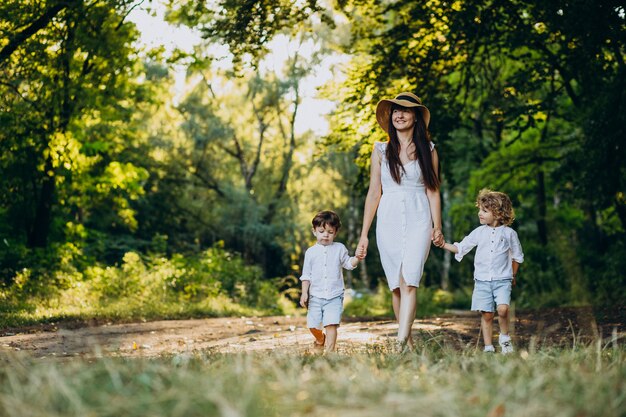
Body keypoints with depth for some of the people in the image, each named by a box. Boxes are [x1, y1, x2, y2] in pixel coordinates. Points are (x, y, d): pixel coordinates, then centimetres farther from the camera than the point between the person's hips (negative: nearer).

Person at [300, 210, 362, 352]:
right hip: (316, 296, 2)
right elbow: (306, 275, 8)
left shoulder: (339, 248, 3)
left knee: (331, 324, -13)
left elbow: (348, 264, 7)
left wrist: (357, 258, -14)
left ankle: (329, 349, -5)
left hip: (334, 295, -2)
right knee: (313, 325, 4)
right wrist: (304, 293, 2)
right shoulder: (311, 252, 5)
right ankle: (320, 339, 36)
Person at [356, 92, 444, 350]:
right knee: (396, 285, 3)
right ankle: (409, 342, 14)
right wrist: (364, 235, 7)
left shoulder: (428, 150, 7)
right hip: (388, 222, 2)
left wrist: (437, 227, -7)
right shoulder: (380, 150, 10)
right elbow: (374, 193, 10)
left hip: (418, 221, -2)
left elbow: (433, 191, 6)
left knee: (409, 281, -16)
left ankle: (400, 343, -25)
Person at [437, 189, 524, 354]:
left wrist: (513, 276, 15)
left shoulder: (509, 233, 2)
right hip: (482, 280, 2)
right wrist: (444, 244, -3)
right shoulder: (479, 232, 6)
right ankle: (488, 347, 10)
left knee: (503, 309, -21)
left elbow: (517, 256, 13)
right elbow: (461, 247, 9)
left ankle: (504, 337, 4)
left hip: (502, 280, -2)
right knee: (486, 314, 1)